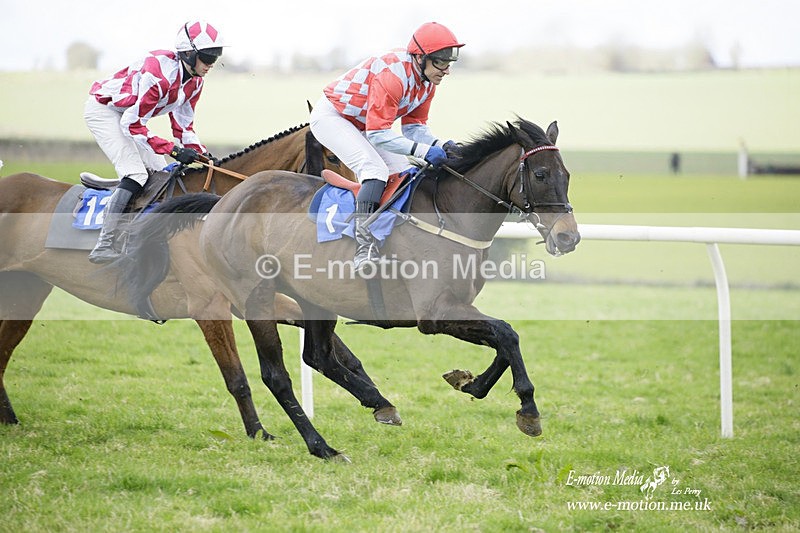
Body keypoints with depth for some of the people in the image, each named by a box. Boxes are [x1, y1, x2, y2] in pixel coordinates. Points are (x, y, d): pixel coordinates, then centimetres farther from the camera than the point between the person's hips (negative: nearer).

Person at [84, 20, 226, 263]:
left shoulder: (195, 82, -5)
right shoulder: (159, 73, -33)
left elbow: (183, 125, 5)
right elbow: (133, 125, -31)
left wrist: (201, 153, -12)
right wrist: (174, 150, -32)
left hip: (129, 115, 10)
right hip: (103, 109, -10)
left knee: (160, 174, 3)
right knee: (135, 173, -22)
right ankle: (103, 246, -24)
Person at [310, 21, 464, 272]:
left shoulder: (427, 81, -5)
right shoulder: (393, 74, -34)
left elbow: (414, 126, 1)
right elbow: (377, 133, -34)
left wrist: (441, 146, -18)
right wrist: (423, 151, -39)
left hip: (364, 125, 10)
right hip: (331, 117, -10)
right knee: (375, 169, -28)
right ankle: (364, 247, -38)